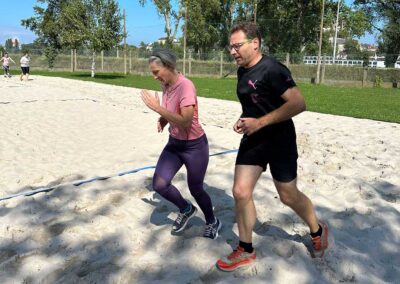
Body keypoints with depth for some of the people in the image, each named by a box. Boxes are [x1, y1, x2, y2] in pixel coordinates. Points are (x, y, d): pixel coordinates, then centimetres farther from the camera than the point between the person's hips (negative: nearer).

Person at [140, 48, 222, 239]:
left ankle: (212, 223, 35)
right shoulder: (166, 86, 1)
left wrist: (157, 108, -30)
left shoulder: (185, 86, -23)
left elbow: (186, 121, -32)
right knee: (159, 184, -5)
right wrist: (162, 120, -4)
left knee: (195, 189, 6)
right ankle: (186, 209, 23)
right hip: (174, 143, 7)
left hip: (194, 146, -7)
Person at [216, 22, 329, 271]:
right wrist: (244, 121, 1)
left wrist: (260, 122, -25)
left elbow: (298, 104, -25)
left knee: (288, 196, 7)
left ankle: (318, 230, 38)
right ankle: (246, 251, 18)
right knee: (241, 192, 1)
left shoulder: (272, 69, -19)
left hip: (279, 140, -7)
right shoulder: (242, 71, 6)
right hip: (252, 140, 7)